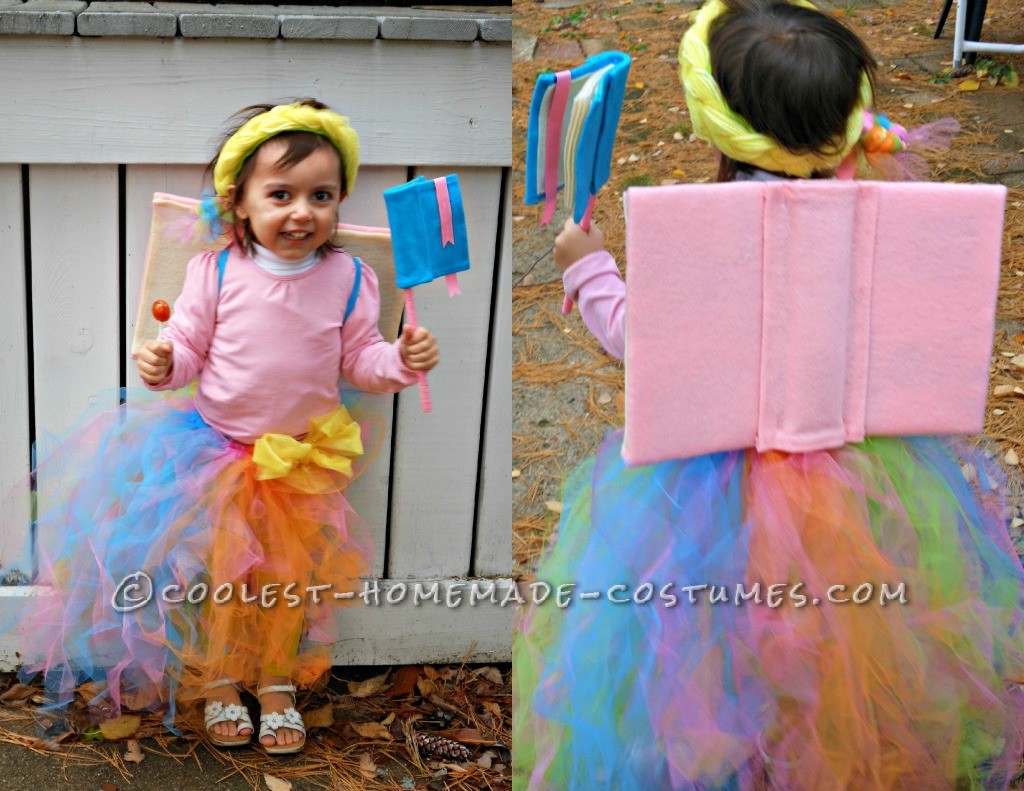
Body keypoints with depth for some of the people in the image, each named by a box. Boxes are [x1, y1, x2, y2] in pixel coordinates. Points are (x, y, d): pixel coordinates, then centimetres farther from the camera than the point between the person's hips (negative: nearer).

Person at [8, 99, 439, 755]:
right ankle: (217, 682, 24)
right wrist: (164, 364, -27)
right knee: (218, 575, 2)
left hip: (303, 460, 1)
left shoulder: (348, 279, -9)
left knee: (291, 580, 10)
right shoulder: (216, 272, -13)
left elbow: (359, 360, -2)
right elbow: (189, 344, -5)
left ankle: (278, 683, 30)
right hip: (218, 450, -1)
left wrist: (401, 361, -22)